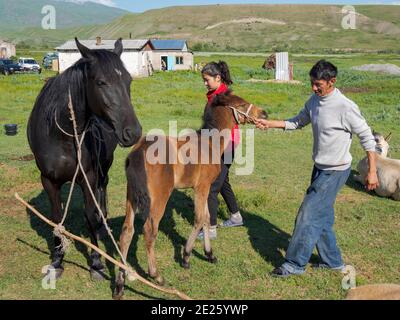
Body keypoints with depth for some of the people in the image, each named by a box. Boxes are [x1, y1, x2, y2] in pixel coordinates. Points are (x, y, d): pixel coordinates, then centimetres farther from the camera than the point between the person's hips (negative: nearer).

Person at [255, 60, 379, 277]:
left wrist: (372, 172, -12)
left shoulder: (345, 107, -21)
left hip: (335, 171, -8)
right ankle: (332, 261, 31)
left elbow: (366, 137, -14)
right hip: (320, 168, 8)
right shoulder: (314, 101, 1)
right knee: (322, 217, 15)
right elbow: (298, 122, 16)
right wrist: (269, 124, 5)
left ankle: (295, 264, 8)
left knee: (309, 215, -5)